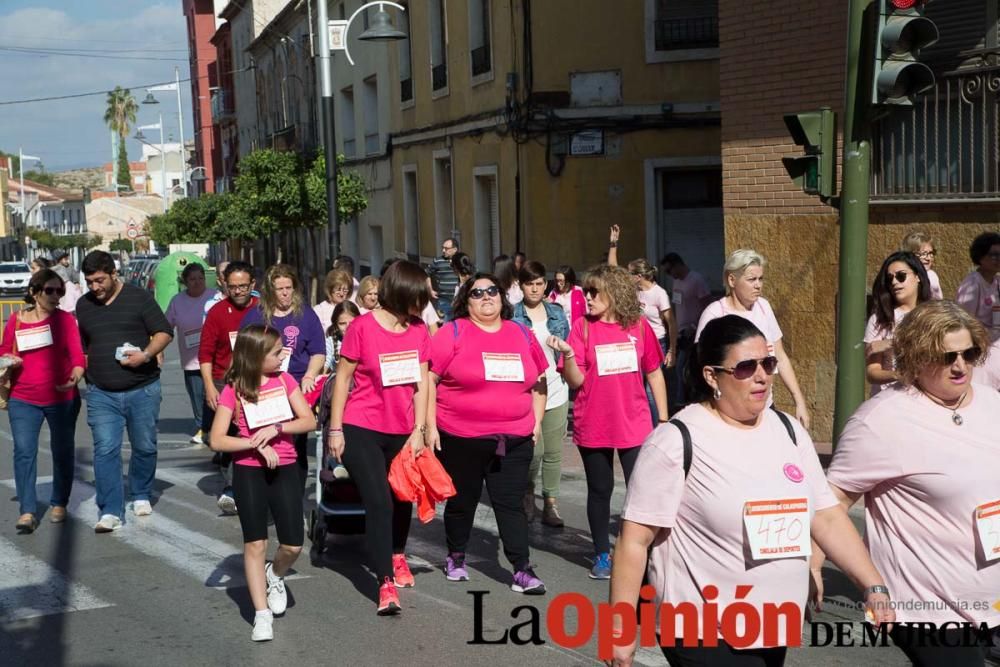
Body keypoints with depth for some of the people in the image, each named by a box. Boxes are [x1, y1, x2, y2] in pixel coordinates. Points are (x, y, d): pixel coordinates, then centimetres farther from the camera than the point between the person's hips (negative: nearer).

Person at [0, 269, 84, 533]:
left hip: (62, 398, 0)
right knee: (24, 451, -10)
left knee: (63, 451, 11)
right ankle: (28, 511, -8)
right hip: (23, 400, 0)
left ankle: (59, 504, 28)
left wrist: (77, 372, -33)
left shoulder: (65, 319, -2)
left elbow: (76, 352, -12)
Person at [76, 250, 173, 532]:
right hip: (101, 393, 2)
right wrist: (82, 372, 14)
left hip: (142, 389, -2)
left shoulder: (139, 297, -4)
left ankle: (141, 496, 32)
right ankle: (110, 512, -7)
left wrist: (146, 354, -20)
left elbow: (164, 332, -5)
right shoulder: (83, 305, 8)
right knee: (105, 451, -8)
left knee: (144, 446, 10)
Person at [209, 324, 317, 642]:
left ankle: (275, 576, 32)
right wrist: (257, 444, -21)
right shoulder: (233, 390, -7)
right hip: (248, 472, -2)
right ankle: (262, 614, 5)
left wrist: (276, 428, -17)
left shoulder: (284, 381, 2)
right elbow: (217, 440, -11)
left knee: (293, 544, -2)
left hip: (285, 469, 2)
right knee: (255, 543, -2)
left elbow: (309, 421, -2)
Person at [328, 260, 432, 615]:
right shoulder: (362, 326, -11)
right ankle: (386, 583, -5)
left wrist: (419, 430, -3)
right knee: (379, 501, -11)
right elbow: (342, 378, -5)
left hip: (402, 432, 5)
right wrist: (335, 429, -5)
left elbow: (421, 383, 4)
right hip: (361, 431, -5)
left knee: (403, 497, 16)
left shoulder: (419, 330, 3)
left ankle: (397, 554, 44)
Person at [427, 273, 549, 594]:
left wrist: (537, 420, 9)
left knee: (511, 504, 2)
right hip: (461, 438, -2)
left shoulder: (522, 334, 8)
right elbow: (429, 379, -6)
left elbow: (538, 380, 16)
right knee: (462, 501, 13)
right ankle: (456, 558, 33)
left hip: (514, 440, 2)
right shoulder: (453, 332, -4)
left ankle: (523, 570, 3)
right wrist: (430, 426, -9)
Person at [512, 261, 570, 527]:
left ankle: (550, 504, 17)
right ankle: (527, 491, 22)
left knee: (554, 452, 6)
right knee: (534, 450, -8)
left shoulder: (557, 313, 9)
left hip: (555, 390, 4)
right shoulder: (512, 315, -2)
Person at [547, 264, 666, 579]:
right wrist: (567, 353, -26)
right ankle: (602, 555, 26)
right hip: (593, 426, 0)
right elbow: (575, 380, -7)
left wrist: (664, 419, 7)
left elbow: (654, 374, 7)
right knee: (600, 490, 12)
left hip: (634, 425, 0)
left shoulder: (639, 326, -2)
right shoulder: (582, 327, -5)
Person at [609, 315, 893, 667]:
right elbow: (635, 540, -13)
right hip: (704, 637, -6)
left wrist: (874, 587, 1)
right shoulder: (677, 441, -13)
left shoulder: (789, 431, 6)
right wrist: (621, 629, -14)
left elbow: (827, 517, 9)